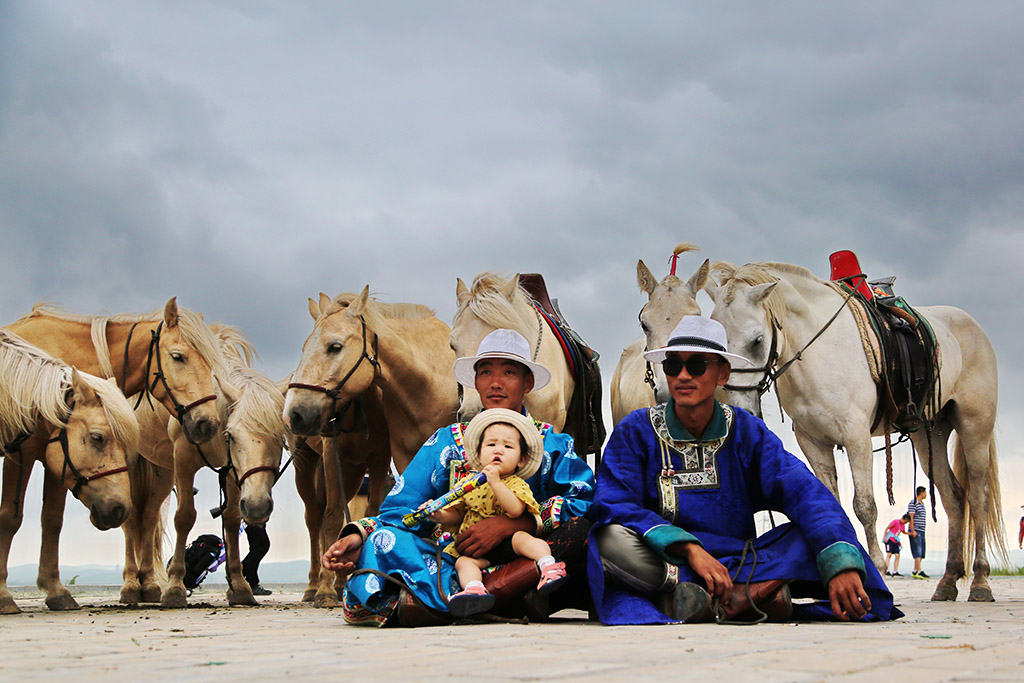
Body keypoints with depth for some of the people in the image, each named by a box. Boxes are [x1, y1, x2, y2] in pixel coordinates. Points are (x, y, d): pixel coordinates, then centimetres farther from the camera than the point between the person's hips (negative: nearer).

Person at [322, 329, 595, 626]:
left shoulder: (552, 444, 12)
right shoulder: (448, 442, 17)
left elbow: (585, 500, -7)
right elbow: (401, 509, 7)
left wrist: (509, 523, -20)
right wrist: (360, 537, -15)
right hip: (455, 562, 1)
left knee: (580, 529, -30)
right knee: (383, 540, -22)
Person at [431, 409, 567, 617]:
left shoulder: (516, 484, 3)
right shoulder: (468, 482, 15)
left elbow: (516, 510, -18)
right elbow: (457, 515, 21)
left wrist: (495, 482, -22)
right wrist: (440, 515, -1)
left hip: (506, 542, -3)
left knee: (521, 538, -32)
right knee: (463, 562, -24)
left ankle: (547, 563, -49)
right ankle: (473, 588, -48)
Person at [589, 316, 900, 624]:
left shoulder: (746, 431, 3)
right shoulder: (635, 431, -1)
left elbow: (802, 490, -12)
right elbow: (614, 504, -14)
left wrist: (840, 564, -30)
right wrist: (689, 548, -28)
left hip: (735, 564, 2)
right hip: (661, 562, -2)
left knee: (812, 532, -17)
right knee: (610, 538, -32)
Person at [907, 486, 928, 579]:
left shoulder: (922, 504, 19)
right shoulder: (913, 503, -10)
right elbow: (910, 517, -15)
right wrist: (912, 531, -20)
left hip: (922, 531, 9)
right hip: (915, 531, -9)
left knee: (921, 554, 7)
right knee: (917, 552, -13)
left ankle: (915, 571, 11)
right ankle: (919, 571, -18)